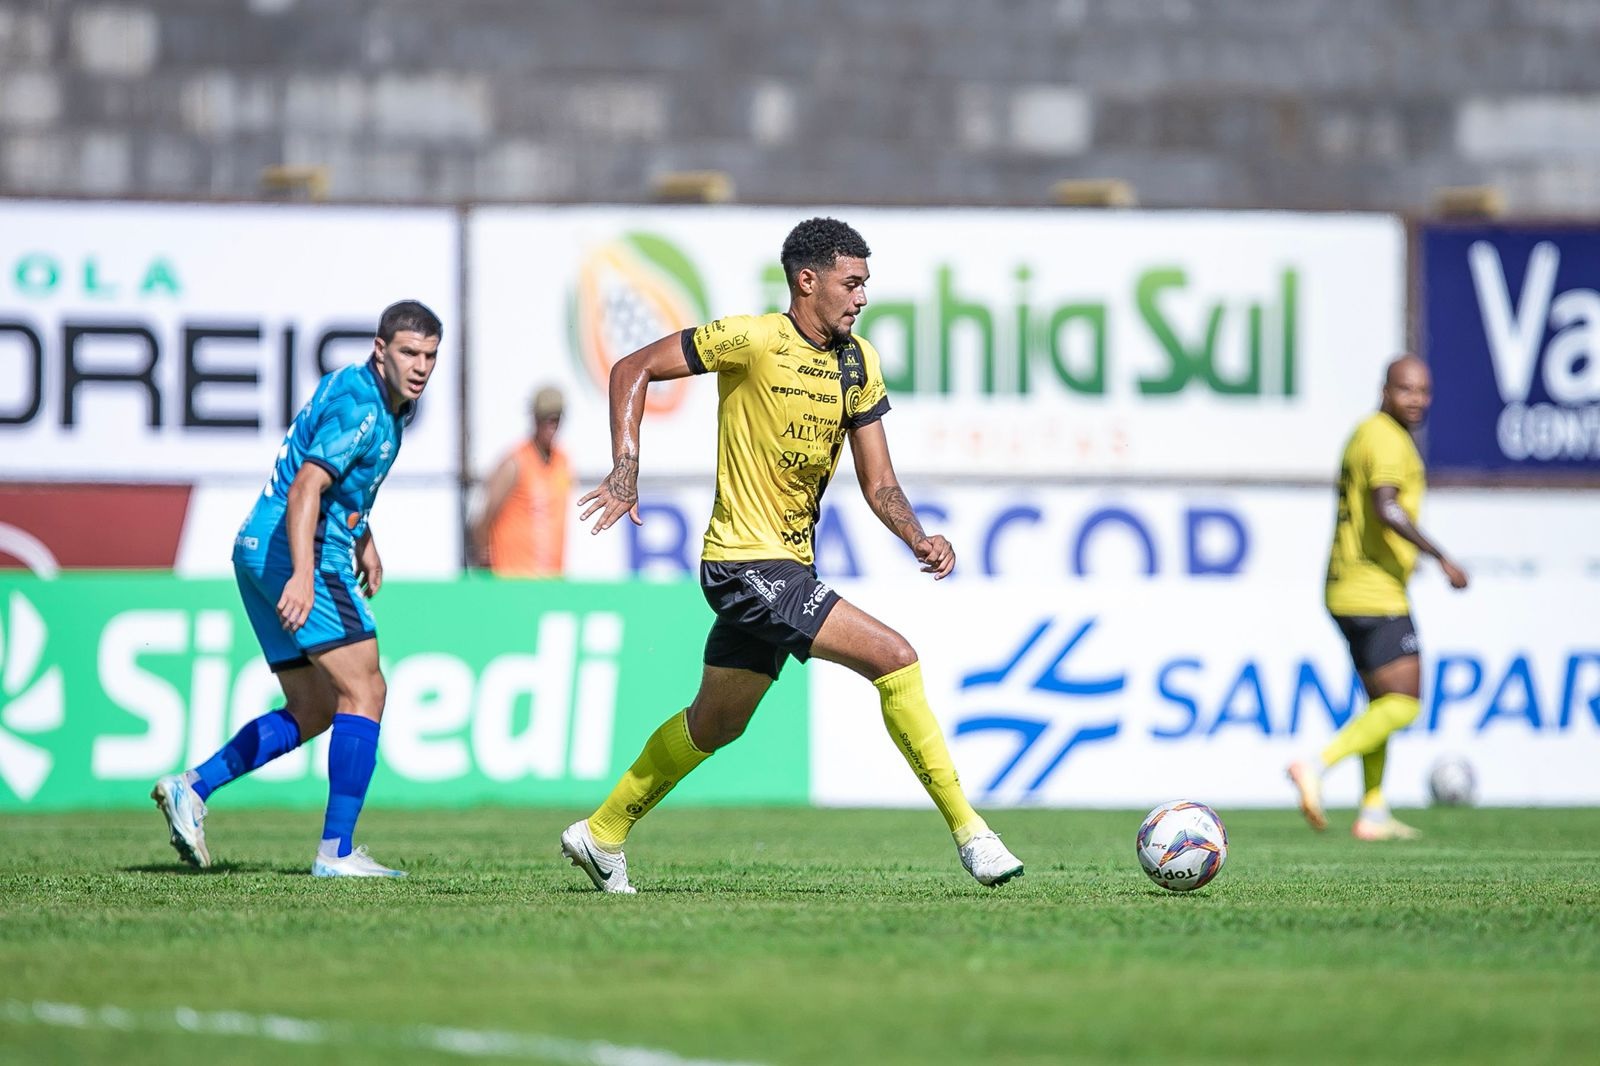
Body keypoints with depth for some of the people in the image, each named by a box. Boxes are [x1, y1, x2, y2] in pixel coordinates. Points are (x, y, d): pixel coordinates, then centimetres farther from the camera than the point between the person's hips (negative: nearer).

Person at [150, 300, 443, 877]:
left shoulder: (383, 400, 15)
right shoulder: (359, 408, -17)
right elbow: (305, 487, -28)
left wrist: (362, 538, 33)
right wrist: (303, 575, -38)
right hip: (290, 550, -10)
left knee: (313, 710, 13)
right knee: (364, 692, -11)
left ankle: (192, 787, 7)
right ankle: (336, 849, -15)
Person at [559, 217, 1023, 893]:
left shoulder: (858, 363, 7)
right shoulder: (751, 339, -14)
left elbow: (877, 480, 10)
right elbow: (632, 370, -8)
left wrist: (918, 539, -9)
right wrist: (625, 472, -17)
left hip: (787, 566, 9)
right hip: (746, 562, -9)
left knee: (716, 723, 20)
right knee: (895, 658, -17)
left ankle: (601, 834, 35)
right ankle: (969, 834, -14)